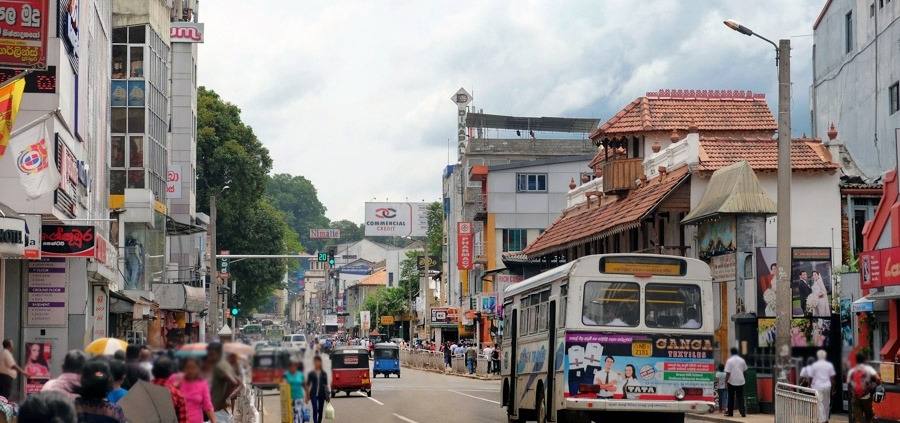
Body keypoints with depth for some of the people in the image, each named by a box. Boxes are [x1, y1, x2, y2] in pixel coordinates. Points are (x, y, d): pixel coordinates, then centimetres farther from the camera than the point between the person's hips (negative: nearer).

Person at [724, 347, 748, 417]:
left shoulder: (729, 360, -9)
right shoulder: (742, 360, 3)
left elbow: (728, 373, -14)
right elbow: (745, 370, 15)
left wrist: (726, 380, -8)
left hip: (731, 382, -3)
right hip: (740, 381, 3)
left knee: (731, 398, 8)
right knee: (740, 398, 4)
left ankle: (730, 412, 12)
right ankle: (743, 412, -6)